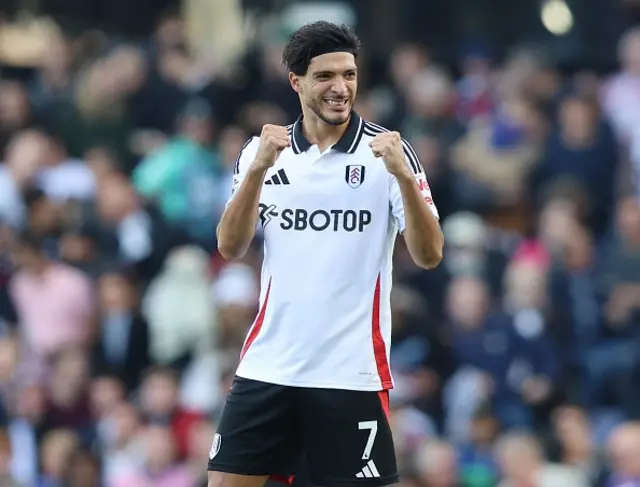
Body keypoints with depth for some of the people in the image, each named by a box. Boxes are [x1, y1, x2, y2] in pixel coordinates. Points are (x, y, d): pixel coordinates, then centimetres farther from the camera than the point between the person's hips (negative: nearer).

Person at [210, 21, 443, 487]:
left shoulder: (388, 151, -2)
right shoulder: (262, 151, 7)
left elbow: (429, 255, -9)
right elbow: (230, 248, -2)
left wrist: (403, 175, -24)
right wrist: (258, 169, -16)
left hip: (351, 373, -3)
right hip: (267, 368, 3)